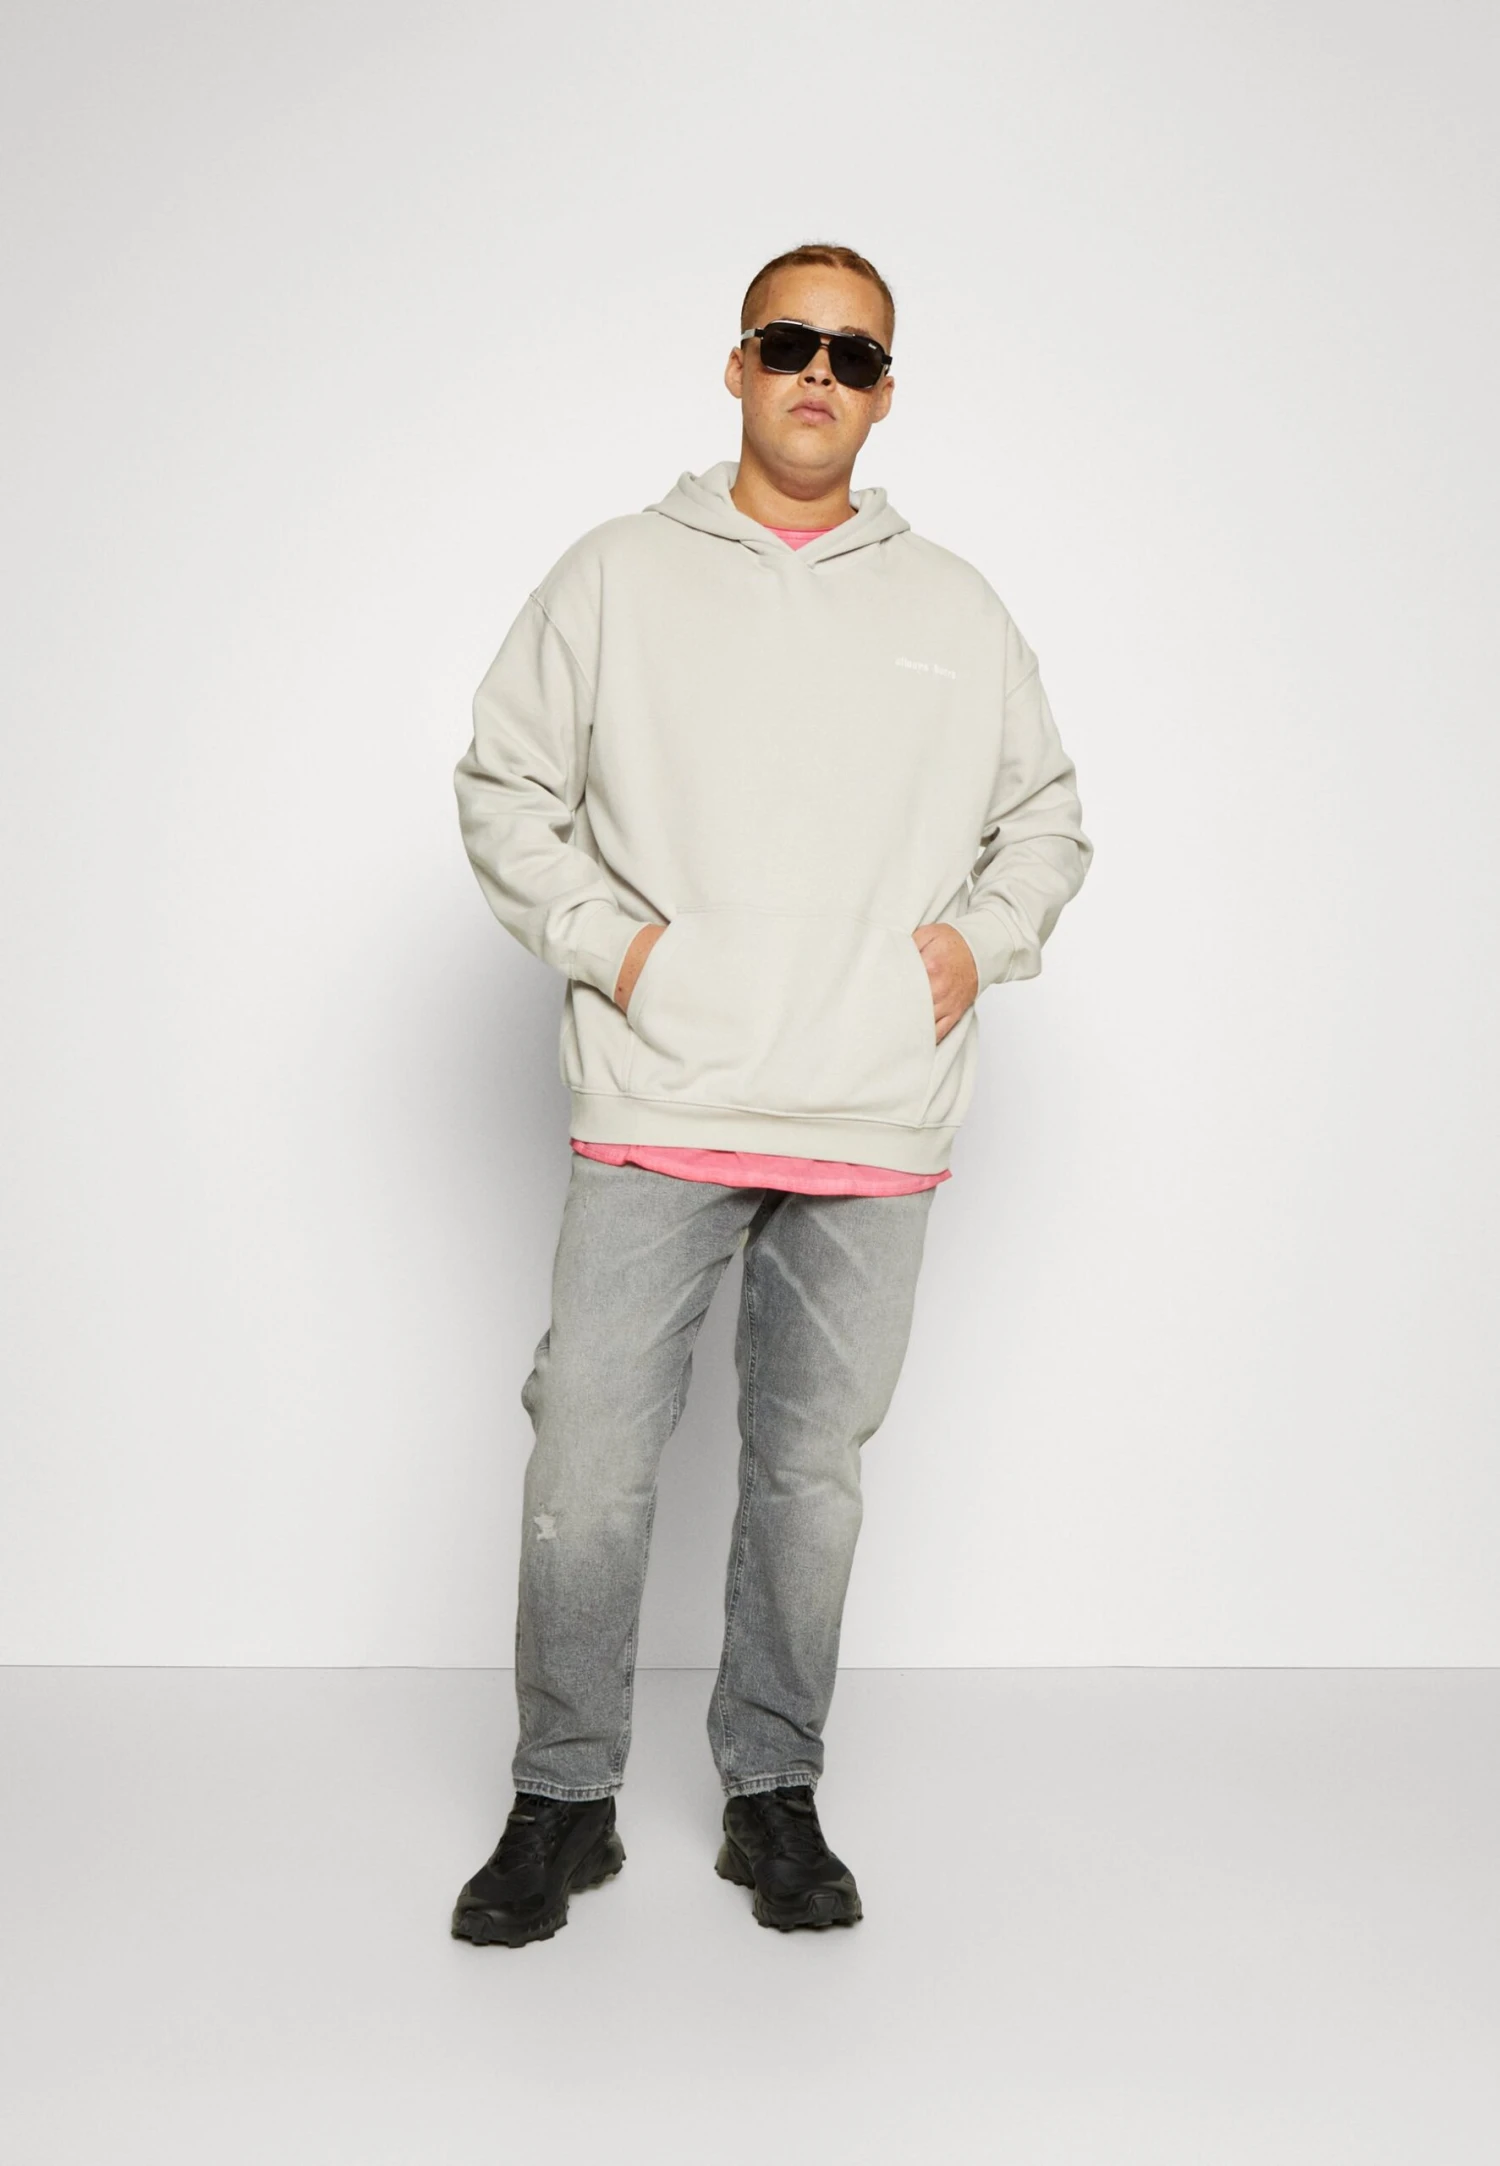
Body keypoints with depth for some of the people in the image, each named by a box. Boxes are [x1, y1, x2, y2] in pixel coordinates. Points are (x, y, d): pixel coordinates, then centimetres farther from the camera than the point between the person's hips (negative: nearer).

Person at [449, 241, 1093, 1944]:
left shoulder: (955, 607, 13)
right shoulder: (618, 577, 8)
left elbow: (1047, 816, 20)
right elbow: (504, 786, 8)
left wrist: (981, 937, 3)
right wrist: (604, 939, -5)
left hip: (877, 1121, 2)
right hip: (656, 1107, -1)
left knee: (813, 1467, 9)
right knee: (589, 1464, -3)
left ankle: (773, 1793, 25)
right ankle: (564, 1802, 16)